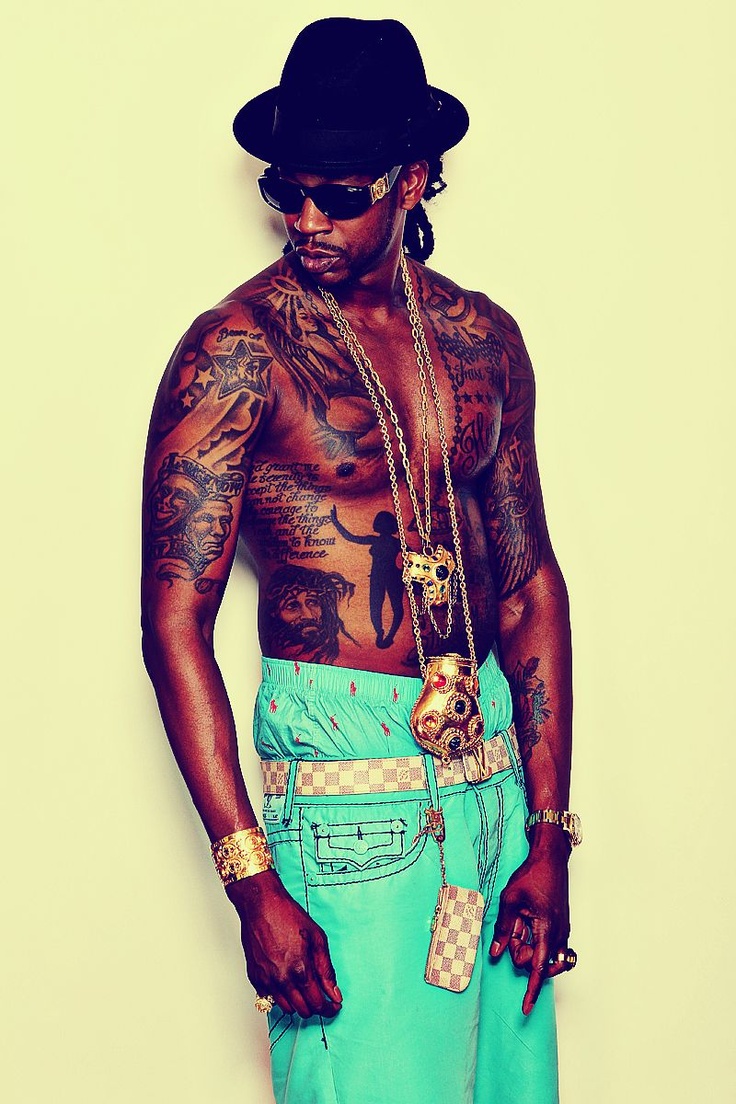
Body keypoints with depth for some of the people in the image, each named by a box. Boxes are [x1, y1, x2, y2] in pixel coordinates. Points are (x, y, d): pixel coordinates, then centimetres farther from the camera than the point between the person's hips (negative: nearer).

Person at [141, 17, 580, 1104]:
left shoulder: (480, 339, 7)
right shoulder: (238, 350, -10)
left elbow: (532, 583, 9)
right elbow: (175, 623, -12)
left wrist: (548, 837, 4)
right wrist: (252, 880, -17)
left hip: (495, 756, 6)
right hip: (346, 764, -5)